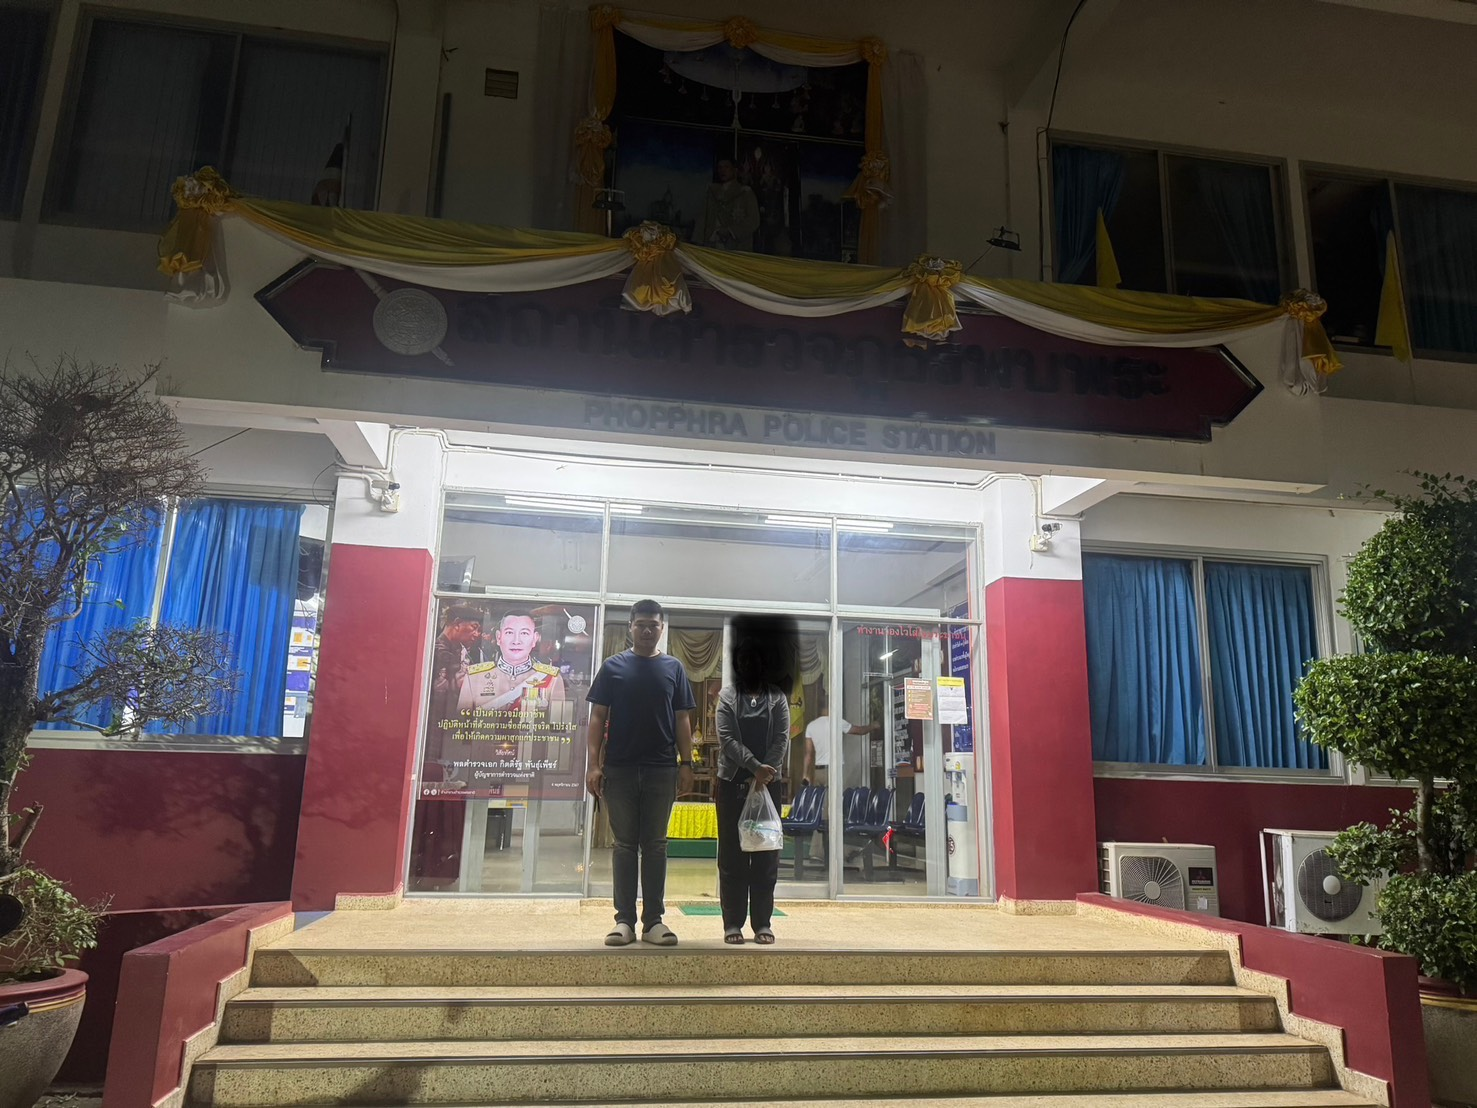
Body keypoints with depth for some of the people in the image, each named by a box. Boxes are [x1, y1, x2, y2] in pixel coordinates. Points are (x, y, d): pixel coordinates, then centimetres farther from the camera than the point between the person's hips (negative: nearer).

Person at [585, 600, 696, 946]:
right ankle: (624, 920, 10)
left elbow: (682, 720, 7)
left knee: (655, 846, 6)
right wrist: (594, 765, -6)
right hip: (619, 770, -1)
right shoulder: (613, 666, 4)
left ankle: (653, 920, 11)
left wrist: (686, 764, -1)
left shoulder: (673, 668, 7)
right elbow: (597, 717, 2)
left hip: (662, 770, 1)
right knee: (624, 845, 5)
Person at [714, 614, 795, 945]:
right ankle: (733, 922, 7)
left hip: (768, 784, 1)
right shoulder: (727, 695, 3)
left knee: (766, 855, 3)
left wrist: (767, 773, -16)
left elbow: (782, 740, -3)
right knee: (732, 854, 2)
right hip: (732, 783, -1)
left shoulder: (777, 698, 6)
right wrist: (755, 766, -17)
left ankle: (762, 922, 10)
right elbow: (727, 738, -7)